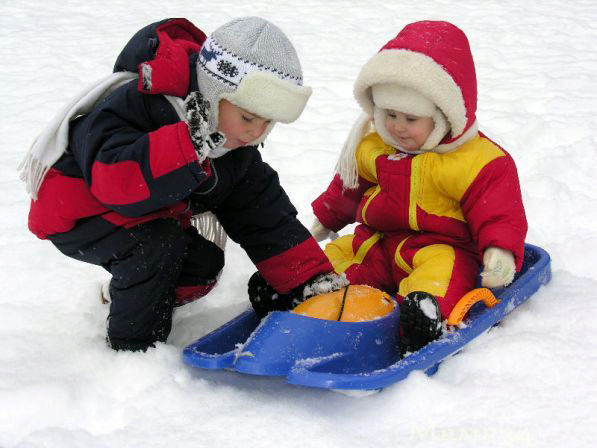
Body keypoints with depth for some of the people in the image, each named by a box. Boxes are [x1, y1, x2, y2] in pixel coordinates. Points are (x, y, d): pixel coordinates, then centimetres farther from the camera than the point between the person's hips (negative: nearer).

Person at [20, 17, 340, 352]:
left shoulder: (238, 147, -8)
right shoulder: (137, 102, -33)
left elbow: (265, 214, -5)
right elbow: (111, 180, -47)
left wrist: (312, 277, -12)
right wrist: (190, 143, -56)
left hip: (149, 217, 8)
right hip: (75, 213, -7)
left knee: (204, 265, -5)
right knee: (158, 243, -31)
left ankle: (128, 293, 19)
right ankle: (134, 344, -10)